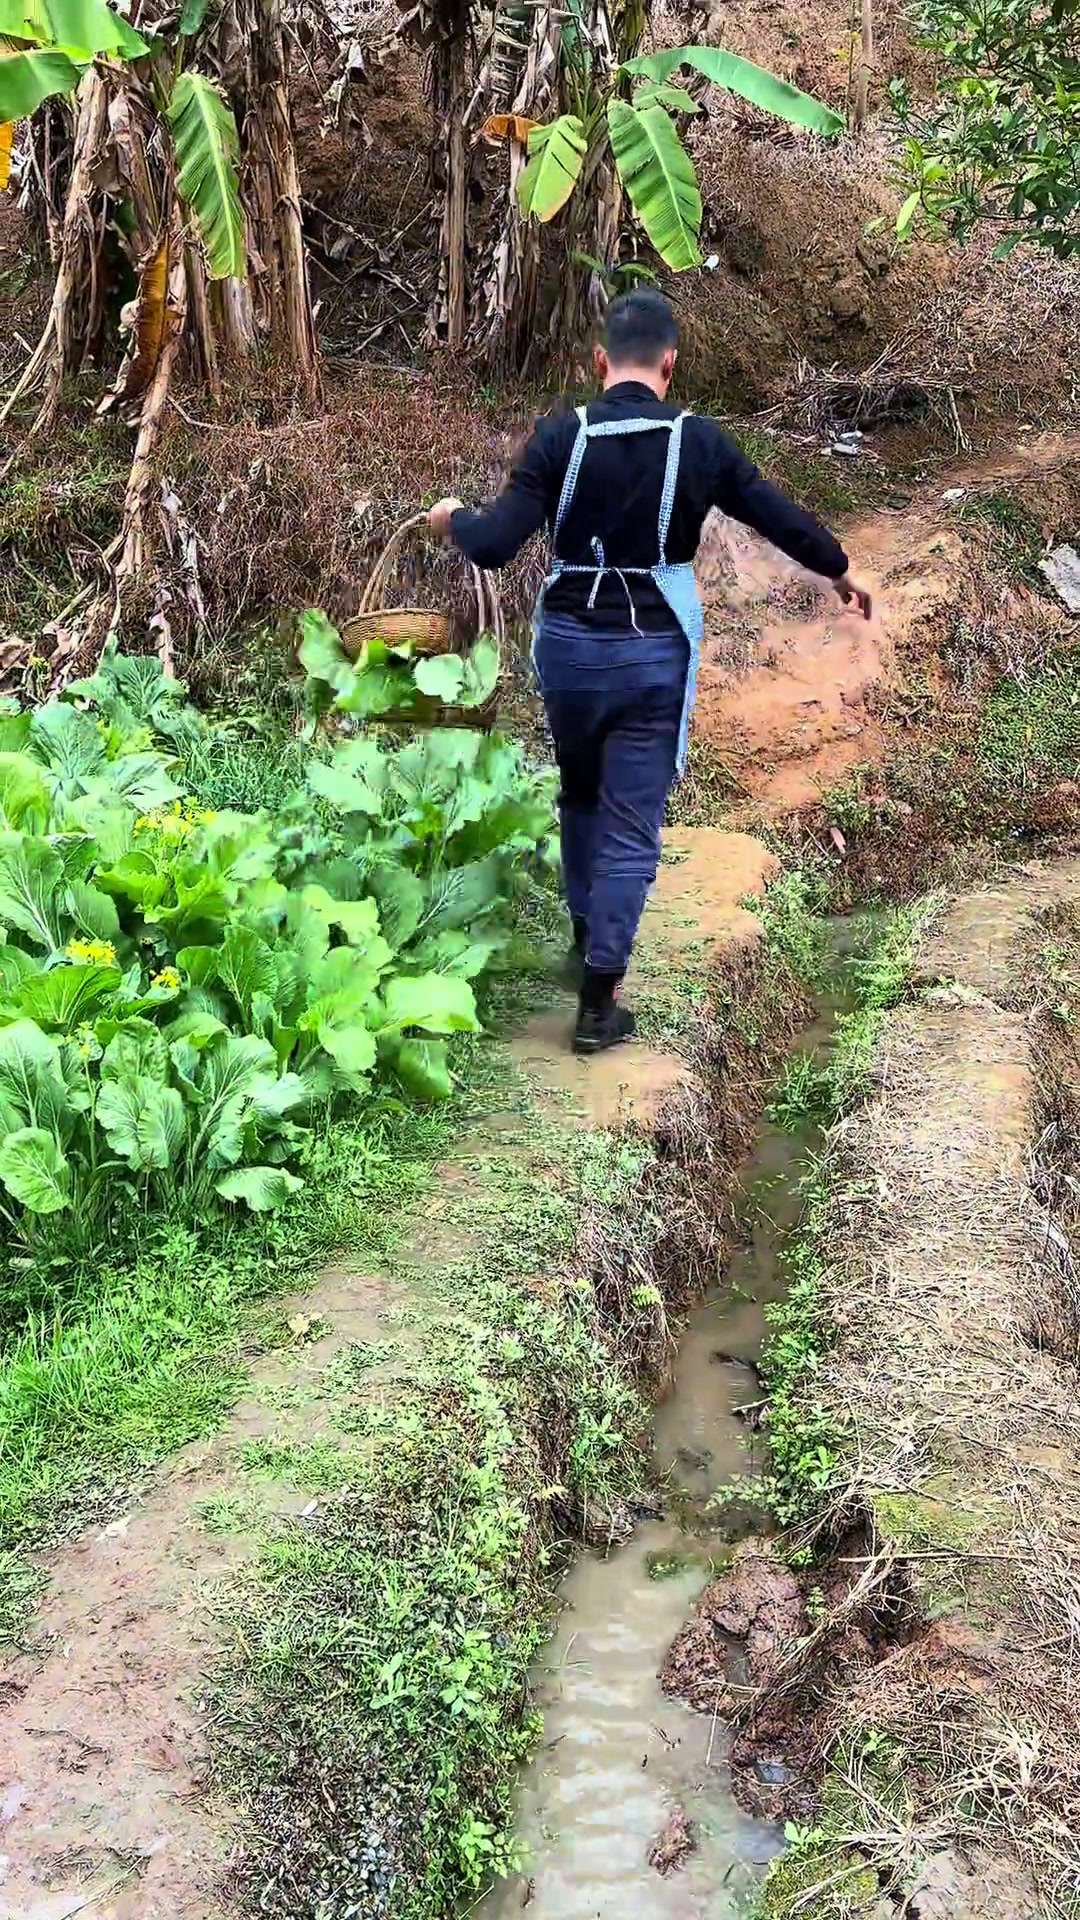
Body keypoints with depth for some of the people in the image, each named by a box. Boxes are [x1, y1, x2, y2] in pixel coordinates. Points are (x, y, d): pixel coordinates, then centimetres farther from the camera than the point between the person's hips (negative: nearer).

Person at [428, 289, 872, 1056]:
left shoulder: (560, 435, -7)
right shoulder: (698, 441, -6)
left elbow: (496, 546, -11)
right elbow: (782, 516, 3)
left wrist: (453, 518, 11)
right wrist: (841, 572, 20)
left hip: (569, 641, 2)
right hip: (654, 649, -1)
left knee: (581, 796, 25)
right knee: (632, 826, 4)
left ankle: (587, 937, 40)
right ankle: (598, 1000, 3)